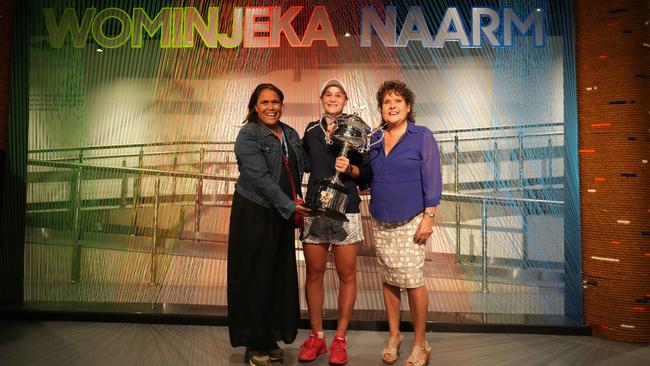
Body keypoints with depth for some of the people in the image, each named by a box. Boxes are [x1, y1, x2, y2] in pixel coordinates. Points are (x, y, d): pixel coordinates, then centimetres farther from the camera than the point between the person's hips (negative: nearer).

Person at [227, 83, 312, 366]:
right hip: (254, 213, -6)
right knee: (255, 277, 1)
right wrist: (290, 206, -21)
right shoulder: (248, 136, -9)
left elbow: (302, 166, 7)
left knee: (280, 276, 10)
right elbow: (260, 177, -18)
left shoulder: (290, 135, 12)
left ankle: (271, 338, 24)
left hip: (282, 214, 6)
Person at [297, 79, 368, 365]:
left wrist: (349, 168, -17)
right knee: (314, 274, 7)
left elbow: (365, 171, 3)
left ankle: (340, 339, 15)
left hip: (346, 210, -2)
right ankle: (316, 337, 20)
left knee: (346, 275, 2)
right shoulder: (311, 130, 12)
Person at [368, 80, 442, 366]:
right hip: (381, 222, 5)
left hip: (410, 222, -4)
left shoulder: (422, 136, -2)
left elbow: (432, 179, -6)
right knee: (388, 279, 10)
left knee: (412, 281, -4)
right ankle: (393, 336, 25)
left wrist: (429, 217, -12)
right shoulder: (374, 140, 11)